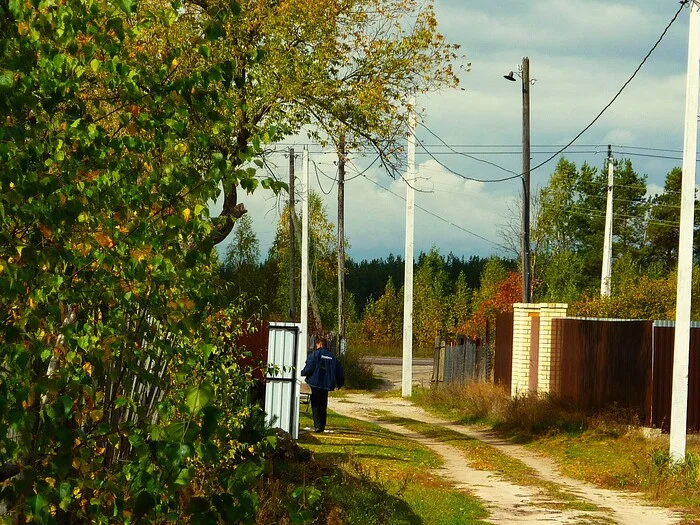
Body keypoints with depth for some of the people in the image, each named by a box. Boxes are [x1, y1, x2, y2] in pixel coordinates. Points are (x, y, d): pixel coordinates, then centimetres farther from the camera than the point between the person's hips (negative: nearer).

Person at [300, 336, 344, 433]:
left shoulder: (315, 354, -6)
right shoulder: (332, 356, 11)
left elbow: (309, 368, -14)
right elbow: (340, 371, 14)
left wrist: (302, 373, 5)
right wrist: (340, 383, 27)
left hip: (315, 384, -5)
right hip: (326, 385, 5)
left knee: (315, 406, -2)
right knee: (323, 407, 14)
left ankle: (317, 425, -14)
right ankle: (322, 426, 13)